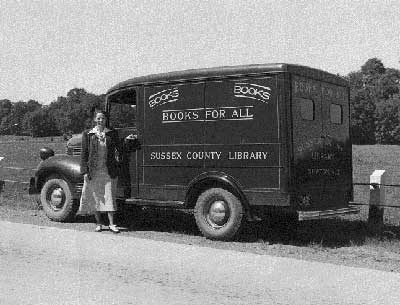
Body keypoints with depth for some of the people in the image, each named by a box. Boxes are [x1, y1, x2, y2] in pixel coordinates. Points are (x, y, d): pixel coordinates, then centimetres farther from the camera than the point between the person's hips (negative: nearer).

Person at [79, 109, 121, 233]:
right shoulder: (87, 134, 3)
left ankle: (111, 223, 4)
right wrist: (85, 171, -3)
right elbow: (84, 153, 2)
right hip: (93, 171, 0)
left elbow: (118, 148, 11)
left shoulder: (112, 133, 6)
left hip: (109, 171, 0)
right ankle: (98, 223, 17)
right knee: (96, 196, 5)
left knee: (109, 196, -1)